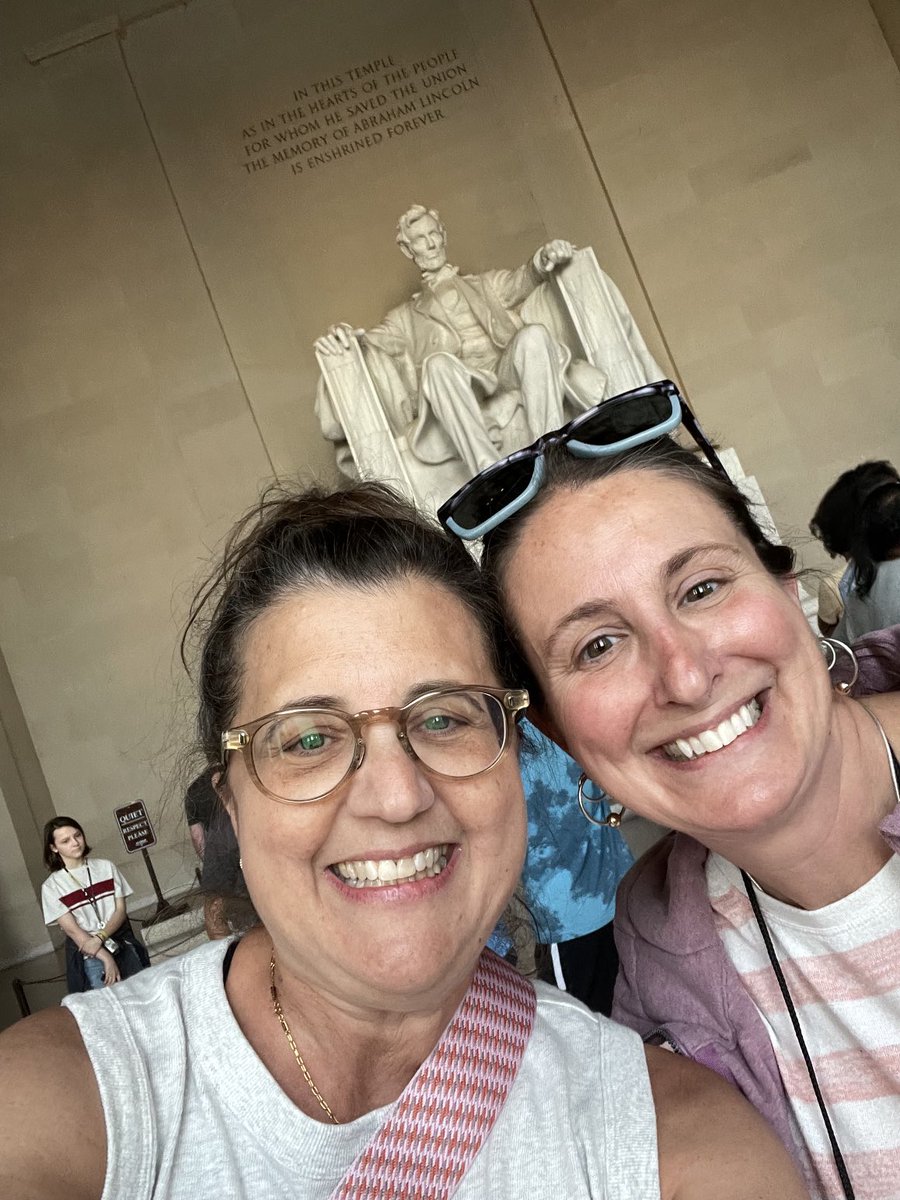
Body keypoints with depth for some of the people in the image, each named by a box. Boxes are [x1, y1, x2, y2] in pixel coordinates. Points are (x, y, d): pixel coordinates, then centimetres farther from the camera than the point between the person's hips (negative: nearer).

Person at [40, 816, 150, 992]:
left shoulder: (106, 867, 6)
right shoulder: (51, 886, -1)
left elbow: (120, 910, 3)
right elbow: (71, 930, -6)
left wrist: (100, 938, -14)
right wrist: (106, 958, -14)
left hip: (122, 942, 2)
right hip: (89, 953, -2)